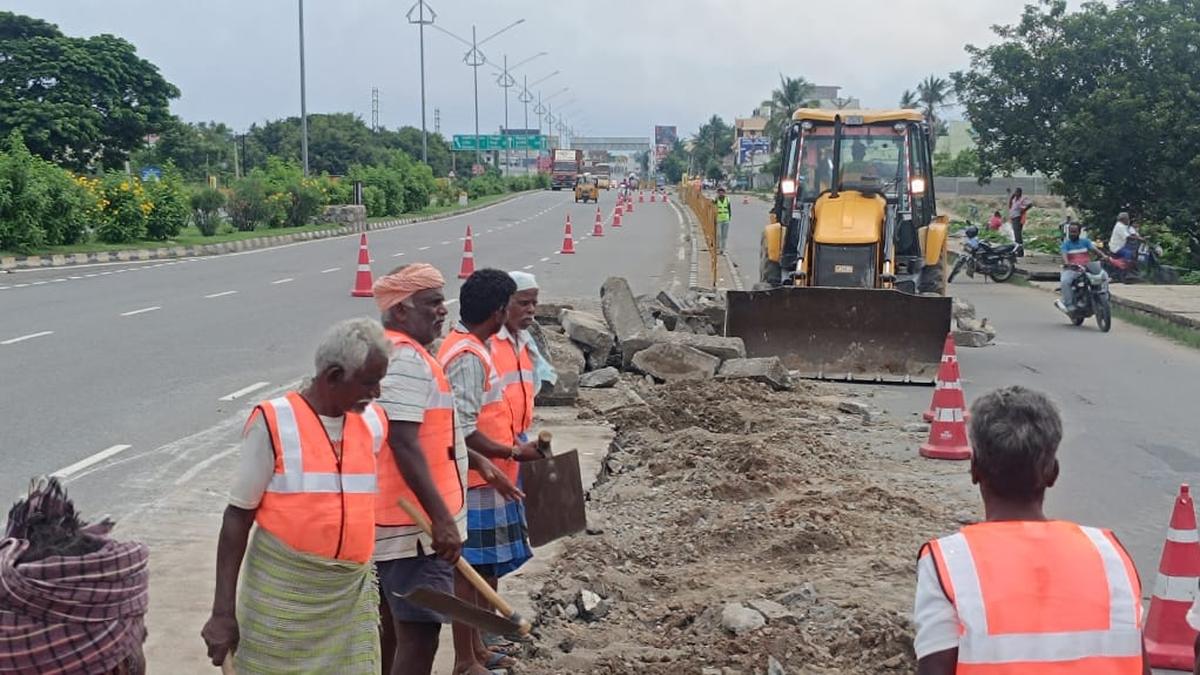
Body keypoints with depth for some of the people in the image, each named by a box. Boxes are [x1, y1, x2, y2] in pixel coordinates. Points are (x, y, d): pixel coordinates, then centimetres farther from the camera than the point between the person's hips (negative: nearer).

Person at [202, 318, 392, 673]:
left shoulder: (373, 423, 2)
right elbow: (238, 515, -7)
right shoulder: (275, 423, -11)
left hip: (350, 597, 4)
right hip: (282, 593, -4)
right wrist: (223, 610, -9)